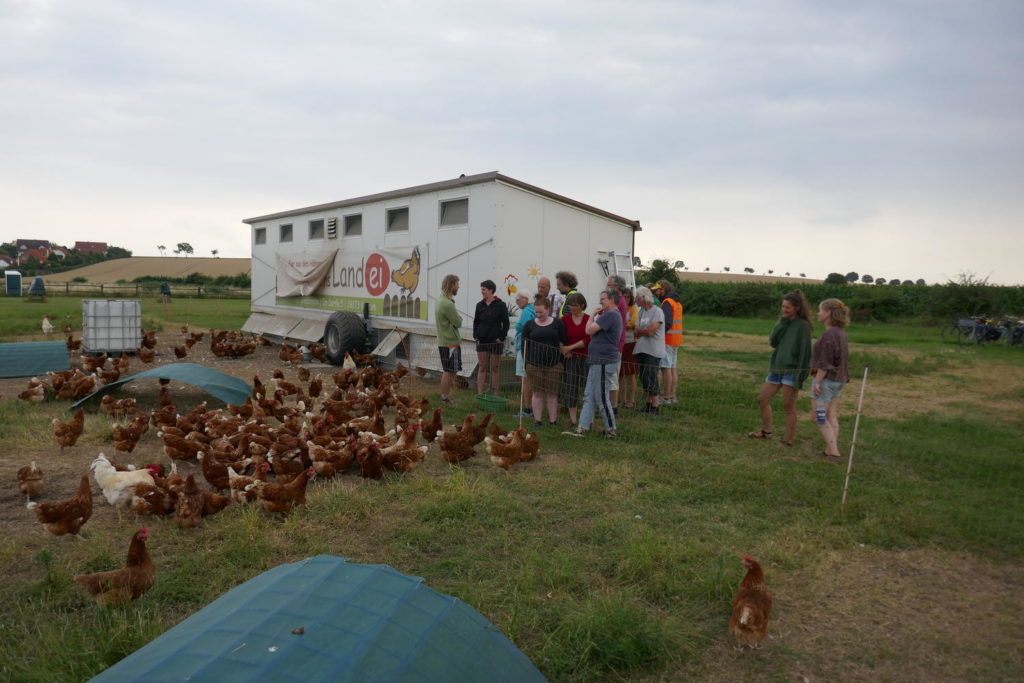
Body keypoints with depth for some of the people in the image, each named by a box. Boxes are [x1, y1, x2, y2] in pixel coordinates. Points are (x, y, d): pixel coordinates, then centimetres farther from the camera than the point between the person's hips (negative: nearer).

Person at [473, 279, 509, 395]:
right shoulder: (480, 305, 6)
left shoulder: (500, 305, -6)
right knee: (482, 368, 6)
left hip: (495, 341, -3)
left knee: (495, 368, 4)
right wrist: (475, 335, 4)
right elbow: (476, 321, 14)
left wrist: (501, 337, -9)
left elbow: (506, 323, -3)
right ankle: (480, 394, 9)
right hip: (481, 341, 4)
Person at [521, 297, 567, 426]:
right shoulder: (529, 325, 6)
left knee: (552, 393, 4)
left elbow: (564, 343, 5)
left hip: (554, 364, -1)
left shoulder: (557, 323, 4)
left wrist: (561, 362, -1)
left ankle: (553, 421, 11)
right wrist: (526, 363, 0)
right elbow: (524, 345, 7)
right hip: (534, 365, 1)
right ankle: (537, 420, 12)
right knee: (537, 393, 5)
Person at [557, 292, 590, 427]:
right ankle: (573, 420, 16)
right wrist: (564, 351, -11)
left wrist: (570, 347, -11)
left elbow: (588, 340, -8)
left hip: (585, 358, -2)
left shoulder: (588, 319, -2)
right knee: (570, 389, 6)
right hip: (570, 358, 2)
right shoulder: (565, 319, 3)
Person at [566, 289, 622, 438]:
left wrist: (593, 315, -4)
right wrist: (598, 316, 10)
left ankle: (611, 430, 10)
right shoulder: (615, 315, 19)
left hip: (603, 362, -11)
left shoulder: (610, 315, -16)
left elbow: (589, 330, -20)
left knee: (601, 397, -2)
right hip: (598, 361, 11)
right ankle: (582, 428, 11)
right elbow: (593, 335, 21)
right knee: (589, 396, 9)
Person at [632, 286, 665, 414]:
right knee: (644, 378, 12)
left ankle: (655, 407, 2)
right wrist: (644, 332, -8)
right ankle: (648, 403, 23)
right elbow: (637, 332, 12)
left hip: (653, 351, -8)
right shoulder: (641, 311, 14)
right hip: (641, 349, 8)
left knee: (651, 379, -6)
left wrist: (639, 330, -2)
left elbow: (650, 331, -17)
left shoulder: (657, 312, -10)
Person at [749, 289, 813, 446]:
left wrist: (801, 376, -17)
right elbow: (772, 342, 0)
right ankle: (766, 431, 27)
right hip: (776, 368, 7)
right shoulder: (783, 322, 11)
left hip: (792, 370, -7)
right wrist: (782, 323, -8)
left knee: (788, 406, -1)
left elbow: (805, 351, -12)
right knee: (762, 399, 10)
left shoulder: (803, 325, -8)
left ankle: (788, 440, 8)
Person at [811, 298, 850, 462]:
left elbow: (825, 362, -22)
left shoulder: (829, 334, -20)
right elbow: (841, 359, 15)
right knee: (831, 416, 12)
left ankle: (834, 452, -2)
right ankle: (830, 450, 16)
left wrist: (817, 381, -18)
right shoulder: (841, 333, 8)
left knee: (819, 417, -1)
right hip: (838, 380, 9)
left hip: (826, 379, -9)